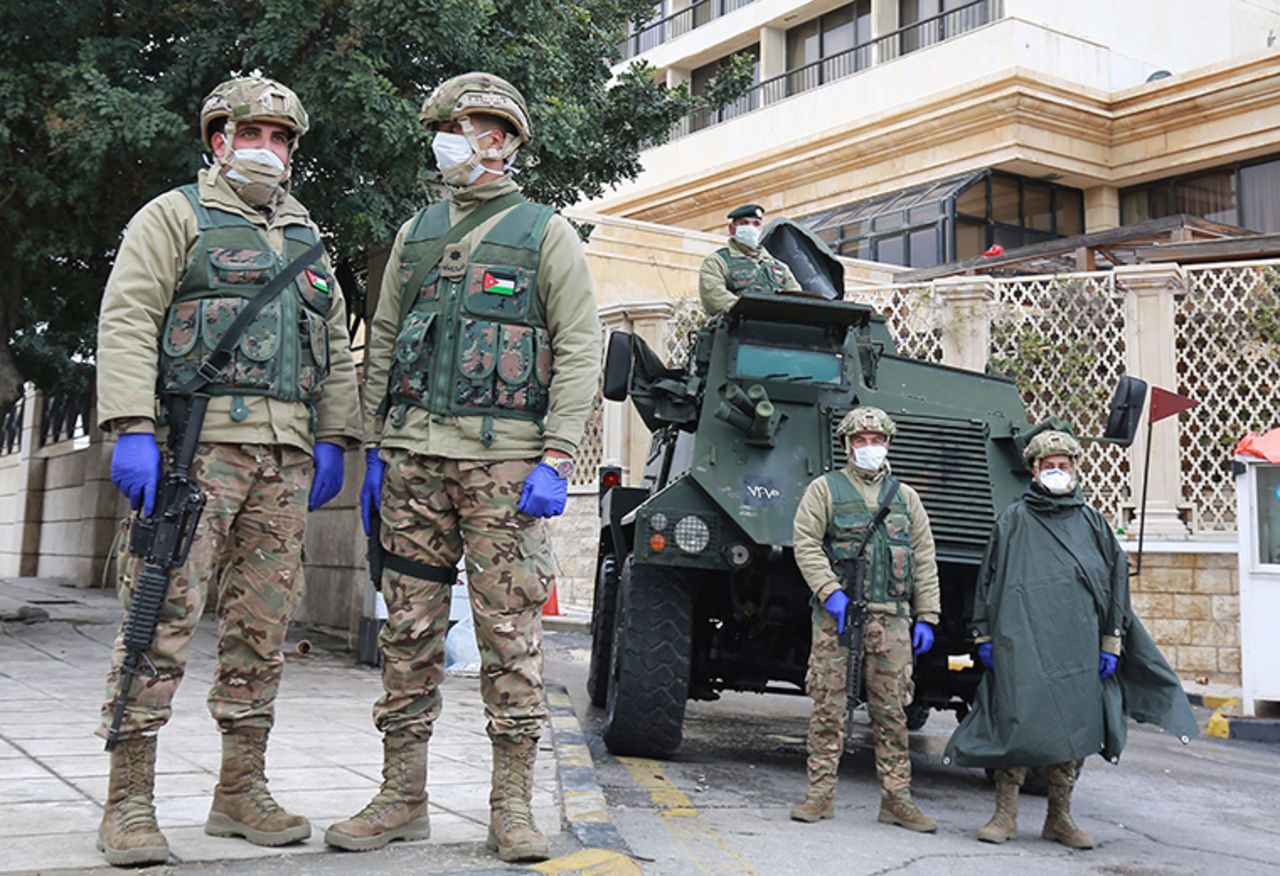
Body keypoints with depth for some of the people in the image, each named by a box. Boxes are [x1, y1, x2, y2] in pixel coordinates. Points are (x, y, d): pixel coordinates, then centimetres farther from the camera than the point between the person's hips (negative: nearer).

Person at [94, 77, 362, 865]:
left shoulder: (306, 240, 24)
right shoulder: (176, 217, 8)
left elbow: (337, 350, 24)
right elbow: (127, 319, -4)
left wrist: (334, 441, 13)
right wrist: (132, 428, -16)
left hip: (285, 456, 5)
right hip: (196, 444, -5)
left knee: (263, 627, 6)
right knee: (163, 619, -9)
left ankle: (241, 792, 15)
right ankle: (129, 802, -2)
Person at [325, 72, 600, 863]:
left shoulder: (547, 233, 5)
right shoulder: (416, 234, 19)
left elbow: (579, 349, -3)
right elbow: (383, 344, 19)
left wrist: (556, 457, -13)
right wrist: (376, 448, 11)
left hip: (503, 459, -4)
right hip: (414, 456, 5)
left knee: (510, 632, -4)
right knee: (410, 628, 5)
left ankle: (513, 806, 5)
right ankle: (403, 798, 14)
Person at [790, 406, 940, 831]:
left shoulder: (904, 496, 16)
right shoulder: (825, 489, 6)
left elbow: (924, 560, 14)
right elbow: (806, 545, -3)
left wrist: (926, 617, 7)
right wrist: (830, 591, -15)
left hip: (891, 616, 3)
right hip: (836, 615, -2)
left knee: (892, 709, 4)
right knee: (829, 706, -1)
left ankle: (896, 797, 10)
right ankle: (821, 792, 7)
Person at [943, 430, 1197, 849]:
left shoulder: (1091, 523, 14)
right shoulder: (1014, 521, 8)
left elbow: (1116, 581, 14)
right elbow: (989, 578, 9)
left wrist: (1111, 642, 7)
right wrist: (985, 636, 3)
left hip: (1077, 647, 3)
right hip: (1021, 644, -2)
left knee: (1072, 728, 5)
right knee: (1015, 723, -7)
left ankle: (1059, 818, 17)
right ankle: (1005, 814, 3)